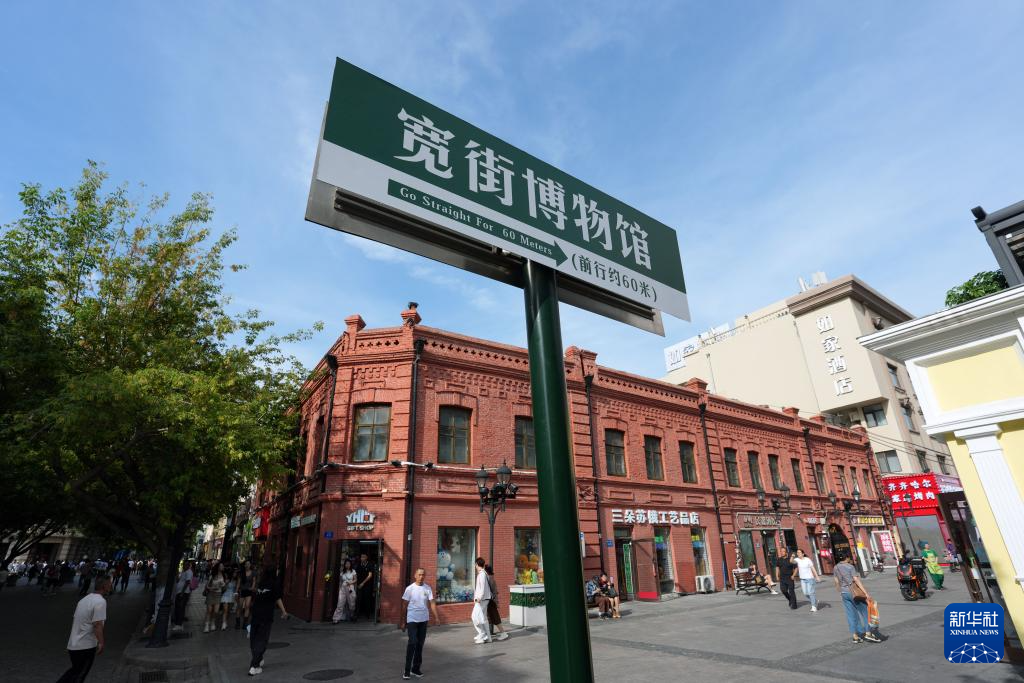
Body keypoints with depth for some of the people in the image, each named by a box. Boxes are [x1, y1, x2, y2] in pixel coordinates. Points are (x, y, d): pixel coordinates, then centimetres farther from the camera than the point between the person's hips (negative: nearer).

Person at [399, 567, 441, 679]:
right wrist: (403, 622, 0)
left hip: (424, 620, 4)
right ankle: (407, 670, 1)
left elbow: (432, 603, -2)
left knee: (420, 644, 10)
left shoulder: (427, 588, 1)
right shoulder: (409, 588, -7)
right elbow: (404, 606, -1)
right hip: (412, 620, -3)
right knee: (412, 643, -10)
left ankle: (416, 668, 22)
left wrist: (436, 617, -12)